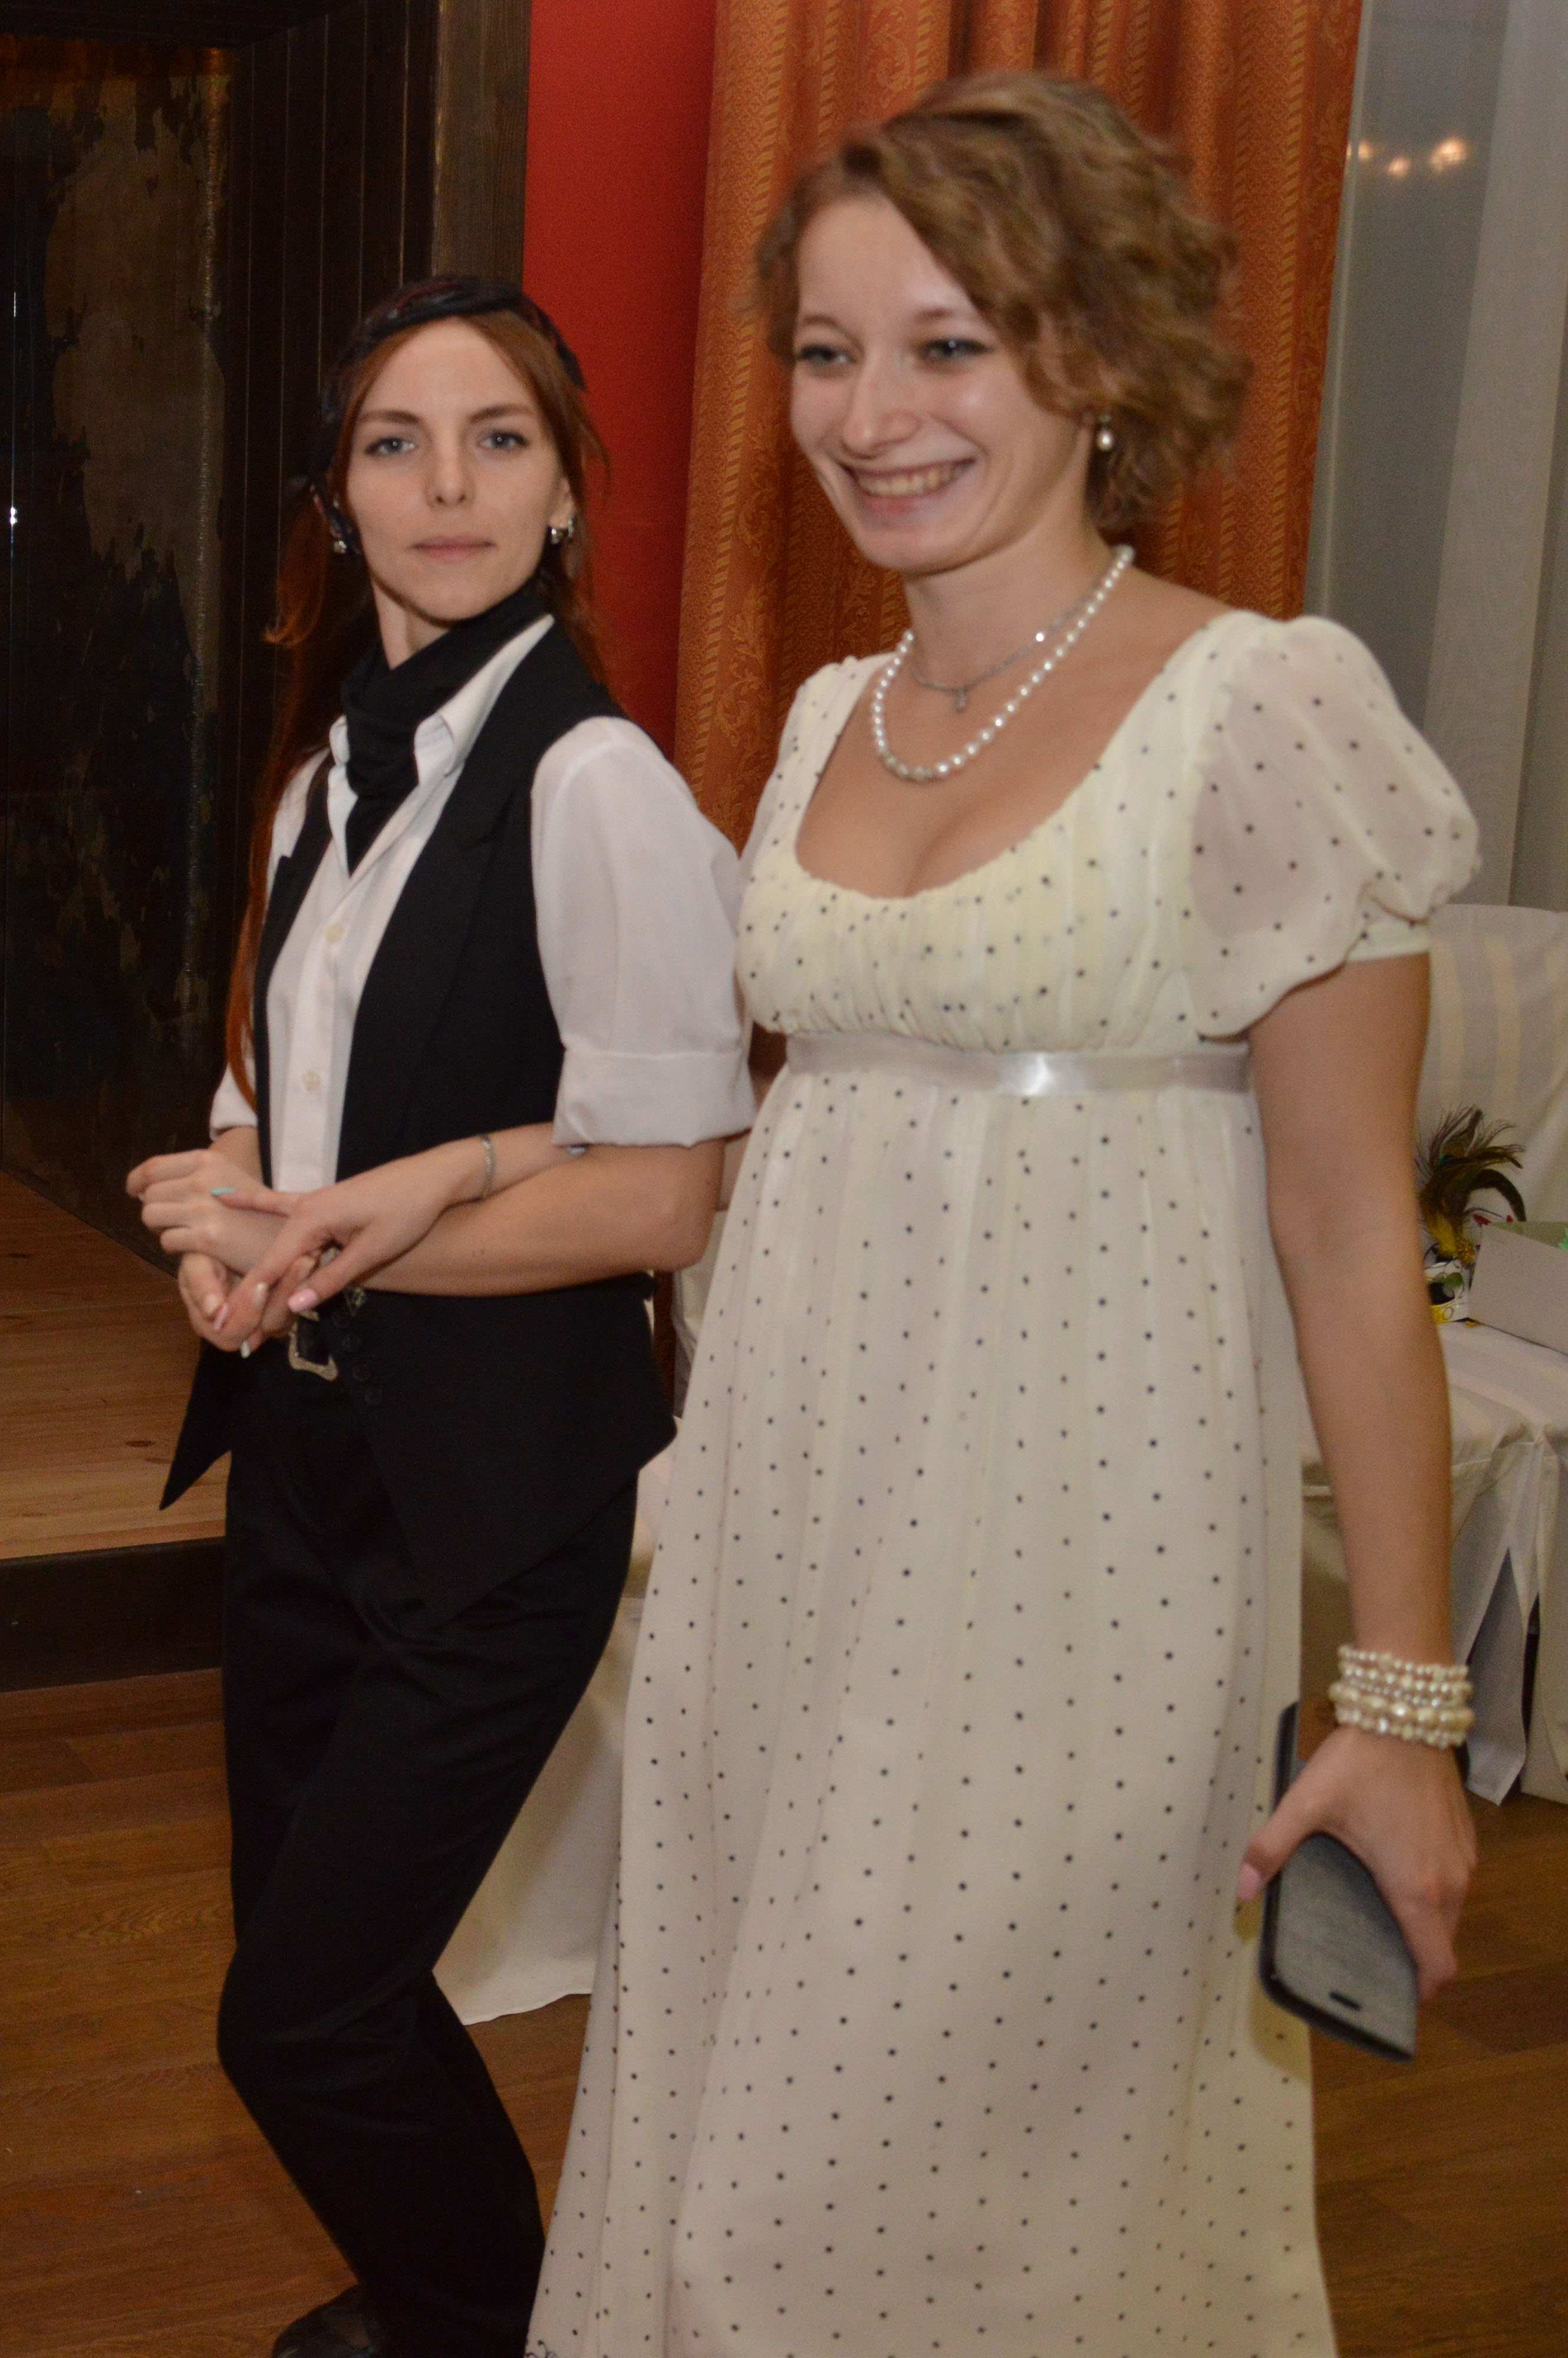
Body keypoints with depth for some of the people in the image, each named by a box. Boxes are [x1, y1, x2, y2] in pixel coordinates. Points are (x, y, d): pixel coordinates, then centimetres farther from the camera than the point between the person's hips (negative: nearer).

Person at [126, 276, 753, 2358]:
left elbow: (662, 1194, -19)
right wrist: (229, 1227, -6)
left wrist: (333, 1238, -16)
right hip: (306, 1438, 8)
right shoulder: (329, 773, 9)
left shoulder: (595, 780, -16)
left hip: (495, 1479, -8)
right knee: (307, 1953, 18)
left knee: (304, 2015, -1)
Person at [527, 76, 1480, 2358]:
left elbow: (1351, 1237, -12)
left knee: (1020, 2149, 9)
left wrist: (1402, 1699, -12)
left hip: (1078, 1547, -6)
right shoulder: (830, 718, 7)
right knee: (760, 2117, 19)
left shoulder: (1261, 707, -12)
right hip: (791, 1534, 6)